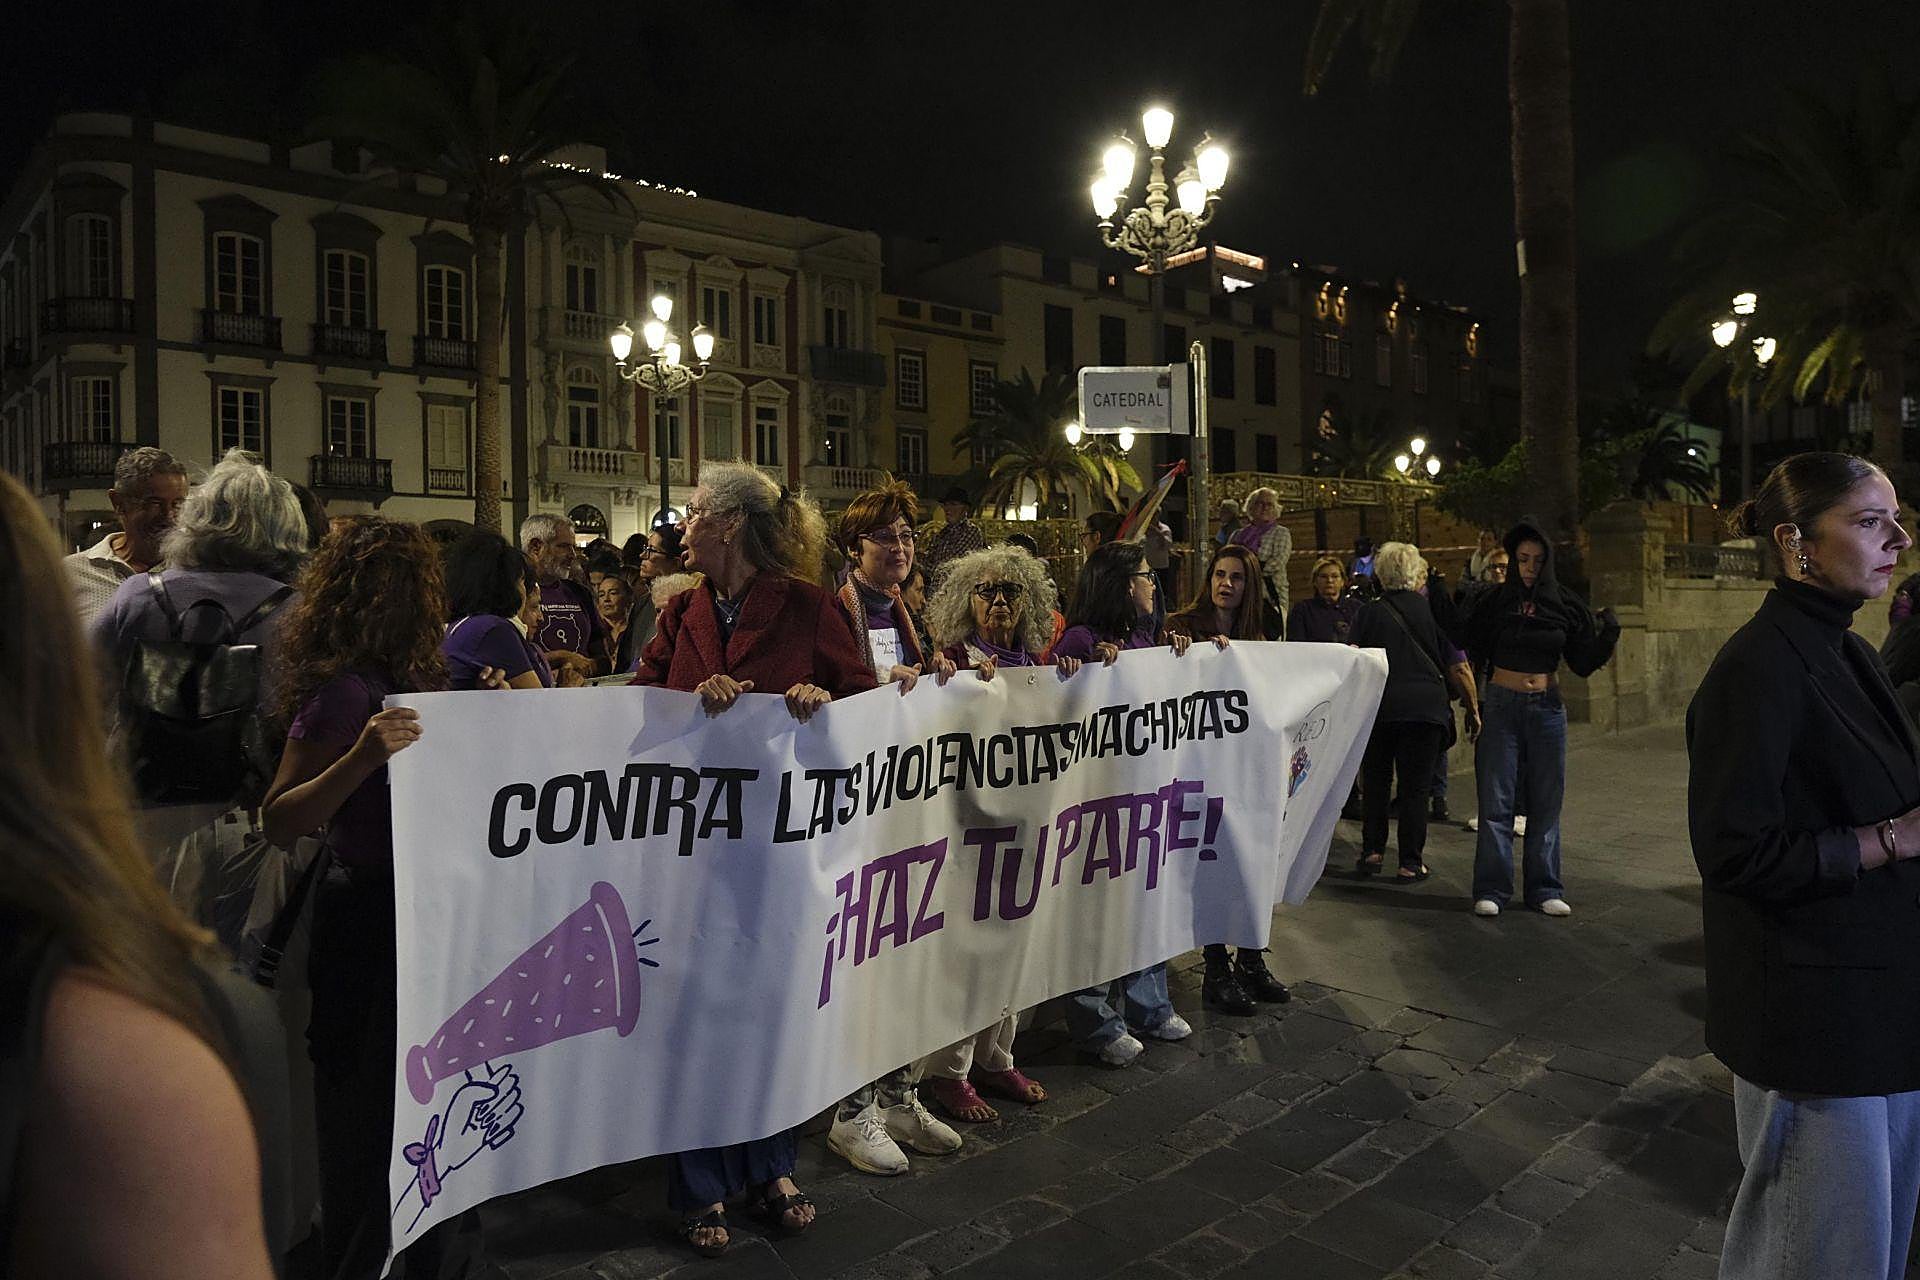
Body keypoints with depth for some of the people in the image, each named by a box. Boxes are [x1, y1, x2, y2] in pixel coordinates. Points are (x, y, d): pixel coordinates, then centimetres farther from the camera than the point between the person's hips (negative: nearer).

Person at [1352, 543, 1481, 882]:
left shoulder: (1368, 613, 3)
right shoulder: (1433, 610, 2)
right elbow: (1457, 666, 3)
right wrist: (1472, 709, 11)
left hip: (1377, 708, 1)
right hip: (1426, 709, 0)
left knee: (1375, 782, 15)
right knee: (1415, 787, 5)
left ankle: (1372, 851, 15)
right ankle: (1410, 864, 7)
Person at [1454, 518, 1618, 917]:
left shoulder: (1565, 605, 3)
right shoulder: (1493, 601, -1)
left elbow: (1582, 663, 4)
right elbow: (1465, 648, -5)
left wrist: (1607, 638, -12)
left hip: (1547, 708, 2)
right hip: (1501, 705, -2)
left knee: (1546, 802, 7)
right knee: (1496, 801, -1)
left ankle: (1545, 889, 16)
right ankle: (1491, 888, 6)